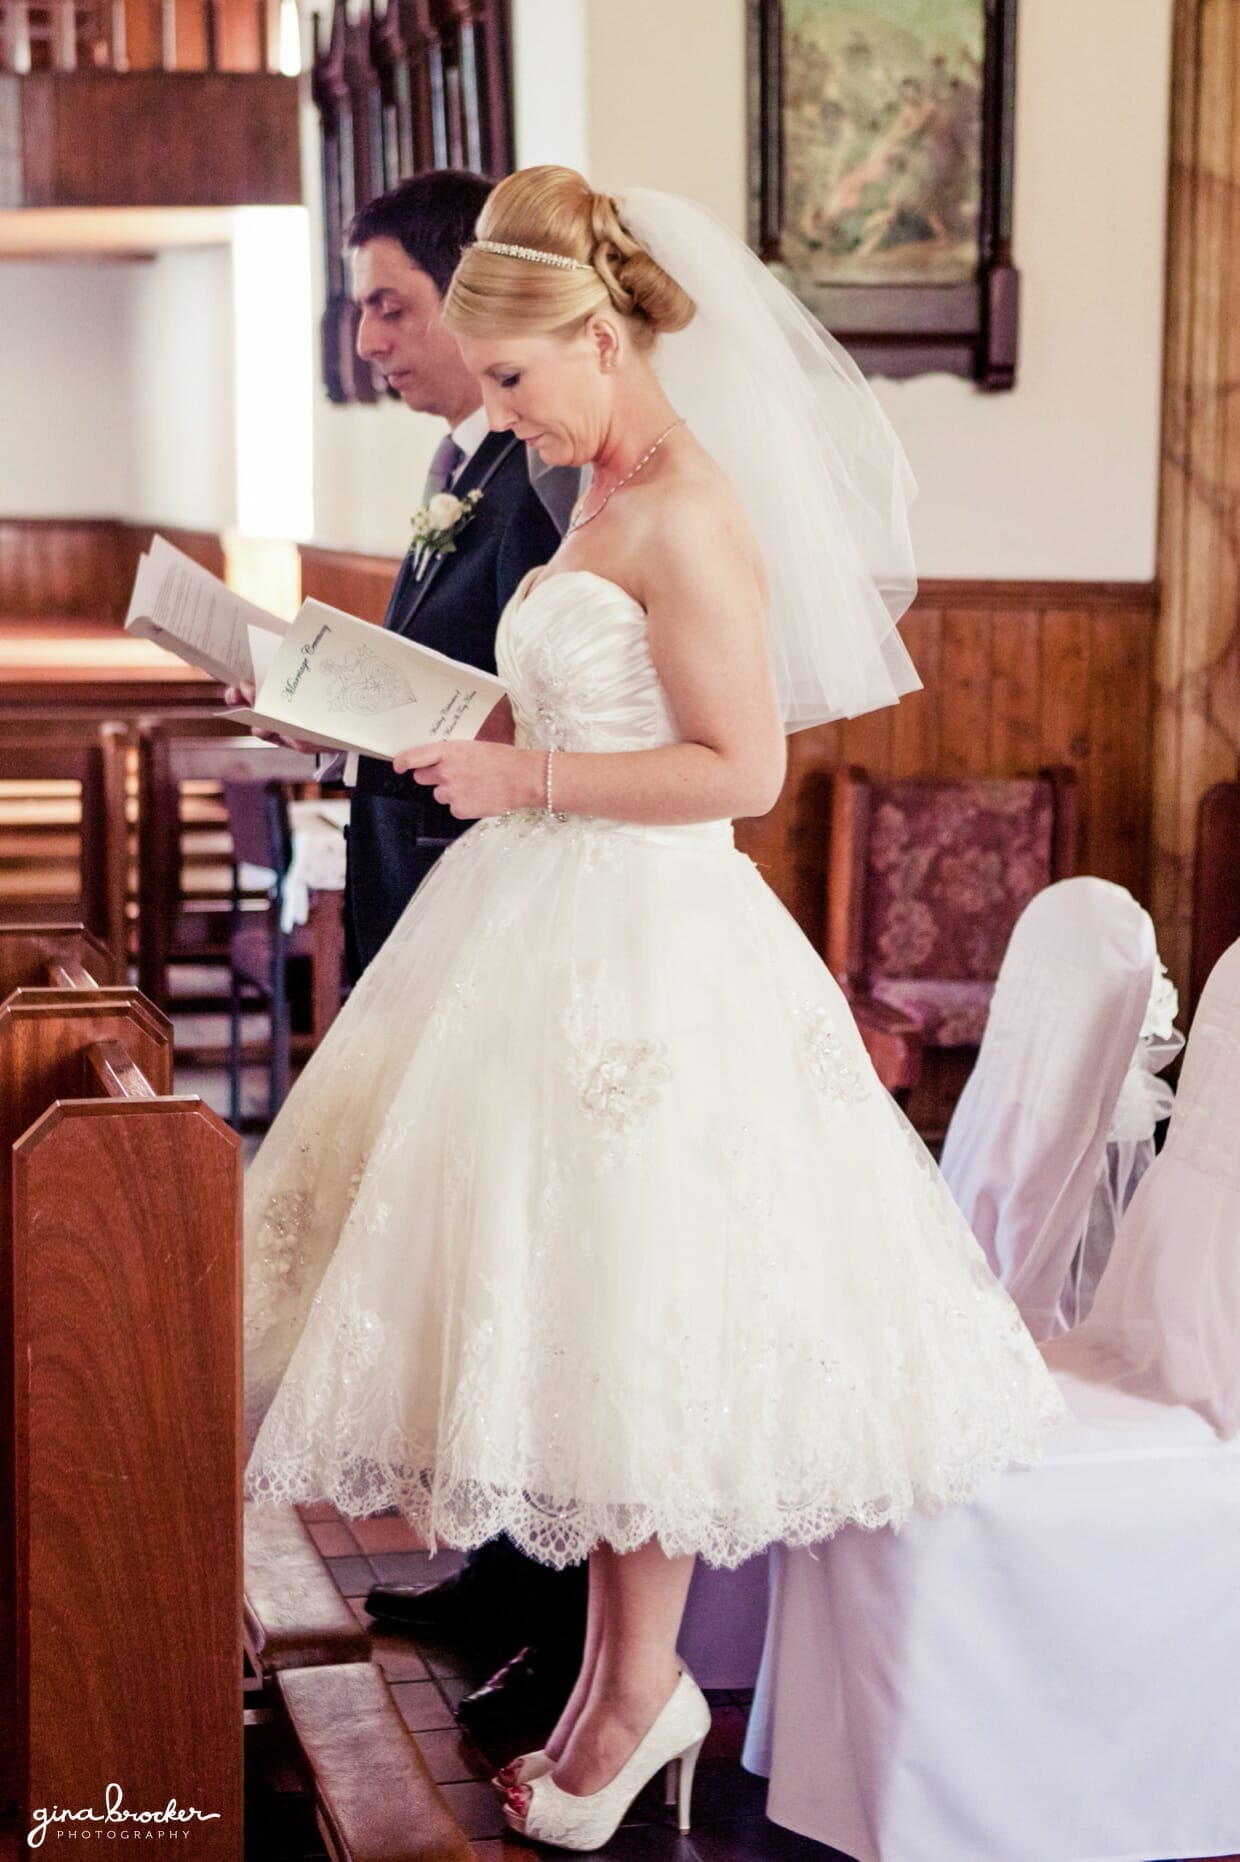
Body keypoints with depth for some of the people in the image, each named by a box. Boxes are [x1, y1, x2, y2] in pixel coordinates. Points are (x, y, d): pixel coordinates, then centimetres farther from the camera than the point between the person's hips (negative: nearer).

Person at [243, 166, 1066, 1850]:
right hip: (563, 935, 10)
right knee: (584, 1315, 13)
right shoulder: (612, 499, 14)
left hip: (648, 953, -10)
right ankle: (625, 1676, 25)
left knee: (633, 1328, 1)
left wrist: (525, 780, -18)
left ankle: (637, 1698, 17)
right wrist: (478, 744, 8)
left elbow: (741, 767, -19)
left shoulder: (687, 515, -16)